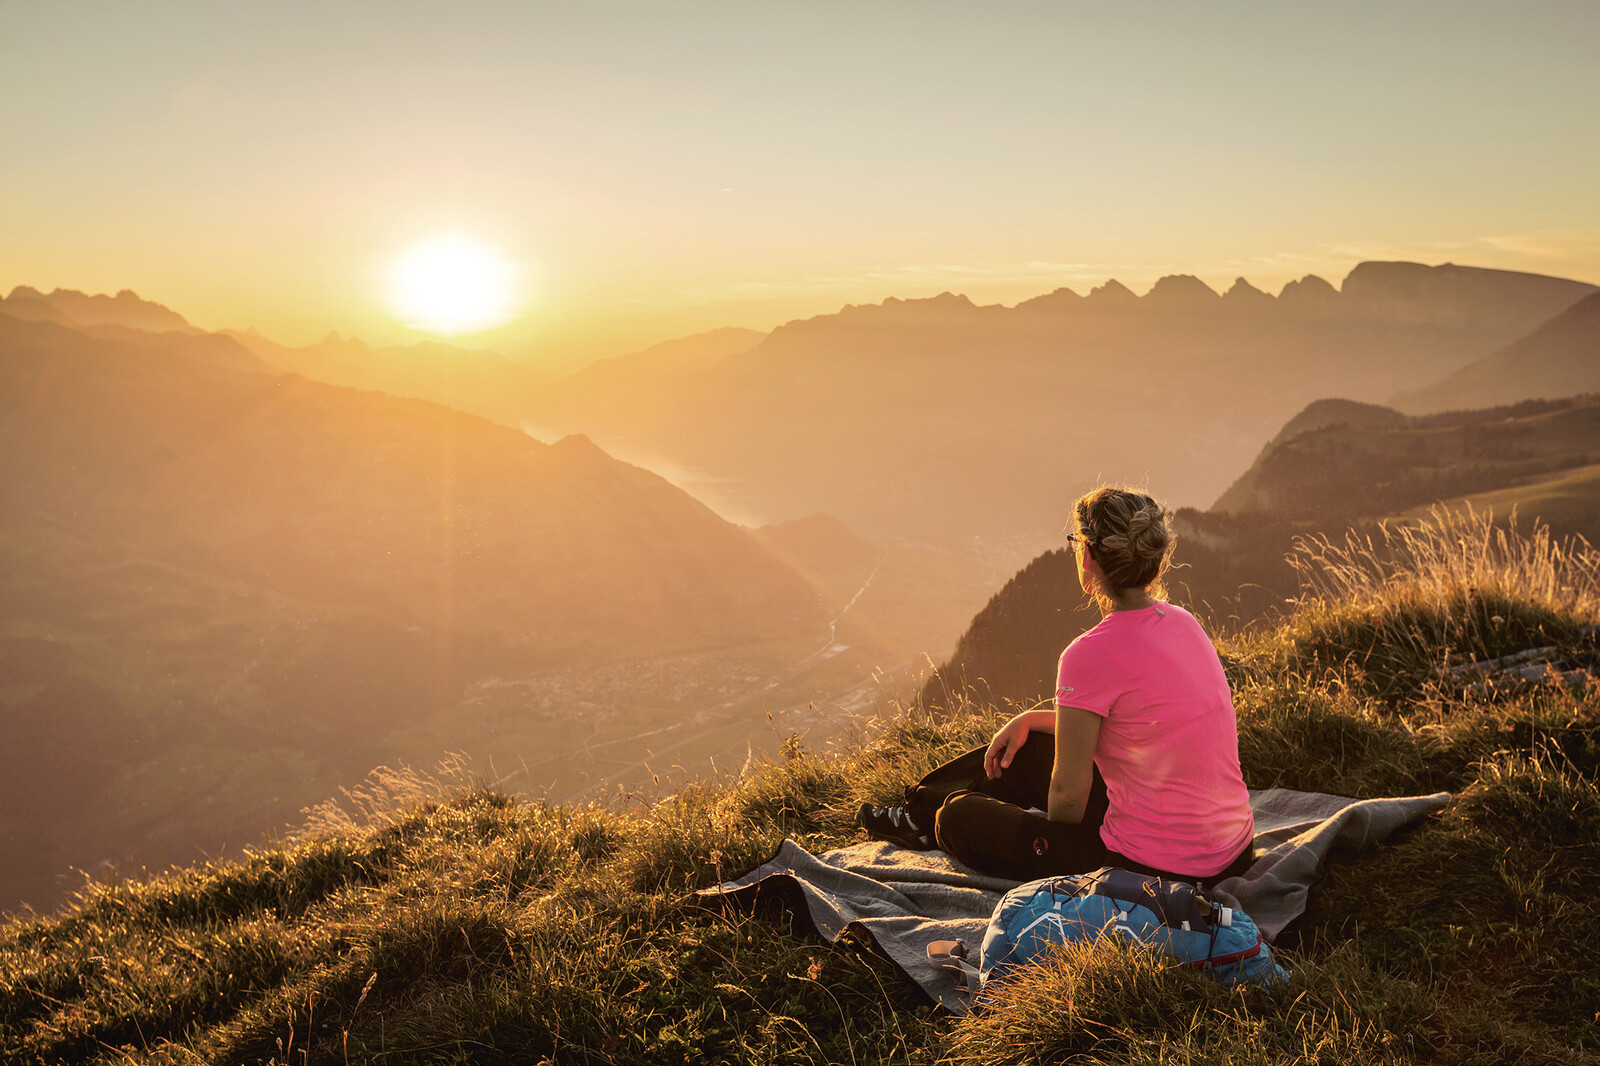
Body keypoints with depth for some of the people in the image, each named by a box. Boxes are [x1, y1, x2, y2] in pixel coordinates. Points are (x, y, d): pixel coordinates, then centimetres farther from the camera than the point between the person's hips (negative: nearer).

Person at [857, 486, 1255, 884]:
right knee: (1027, 747, 26)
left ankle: (928, 818, 44)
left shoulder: (1091, 654, -22)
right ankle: (921, 810, 45)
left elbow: (1067, 795, -14)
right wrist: (1029, 719, 16)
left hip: (1154, 869, -8)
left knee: (959, 817, 9)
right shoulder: (1181, 622, 4)